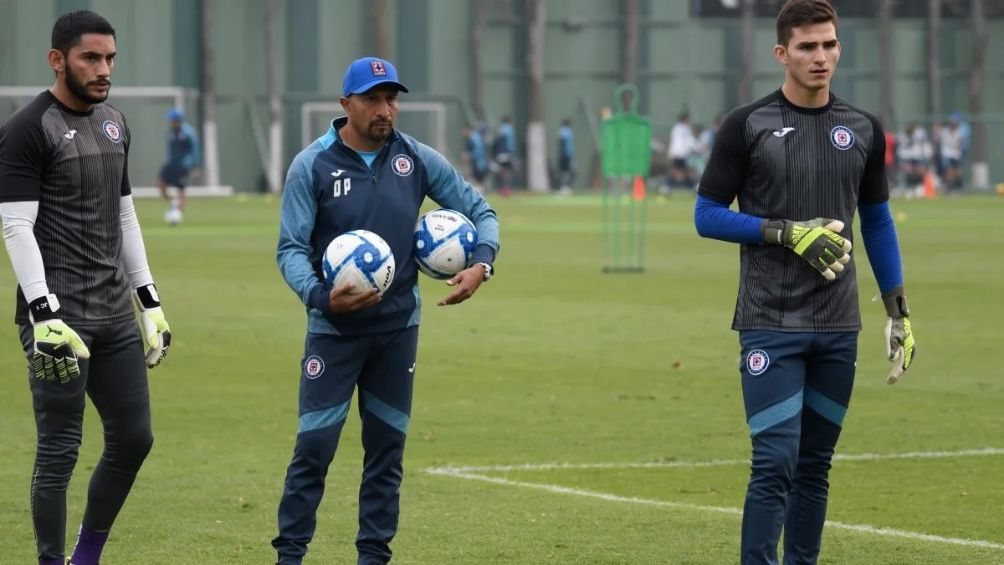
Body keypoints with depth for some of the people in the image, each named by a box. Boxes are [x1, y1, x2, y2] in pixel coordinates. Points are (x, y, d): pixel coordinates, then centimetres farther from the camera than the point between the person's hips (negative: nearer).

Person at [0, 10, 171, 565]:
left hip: (116, 314, 8)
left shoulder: (114, 124, 15)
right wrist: (45, 315, -22)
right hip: (59, 315, -8)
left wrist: (149, 301, 18)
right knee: (59, 451, -5)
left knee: (133, 438, 9)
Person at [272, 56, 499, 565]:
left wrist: (480, 264, -12)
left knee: (387, 446, 8)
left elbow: (480, 212, 7)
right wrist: (319, 295, -28)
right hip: (334, 330, -3)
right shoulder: (312, 166, -8)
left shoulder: (418, 160, 0)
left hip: (398, 327, 3)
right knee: (315, 444, -7)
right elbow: (291, 248, -10)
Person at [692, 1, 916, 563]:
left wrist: (899, 311, 12)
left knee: (815, 465, 9)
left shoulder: (863, 130, 8)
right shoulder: (748, 126, -3)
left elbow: (878, 221, 17)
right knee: (776, 463, -11)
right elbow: (707, 215, -2)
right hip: (771, 323, -4)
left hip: (838, 326, 4)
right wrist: (788, 232, -14)